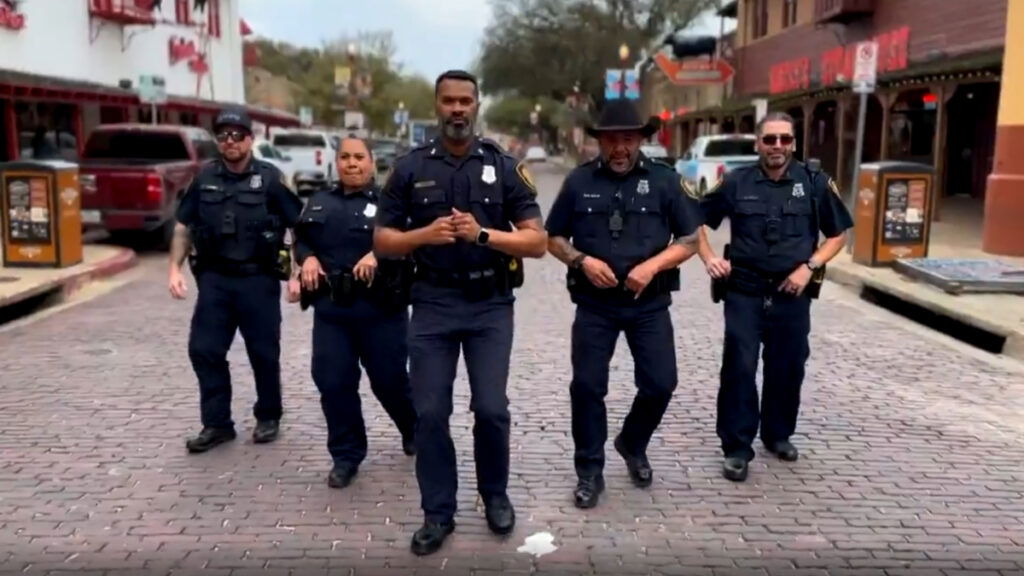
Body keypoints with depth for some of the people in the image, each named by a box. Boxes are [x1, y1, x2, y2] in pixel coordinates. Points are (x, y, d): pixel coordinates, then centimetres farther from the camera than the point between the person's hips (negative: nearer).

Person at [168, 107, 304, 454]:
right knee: (204, 350, 2)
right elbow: (183, 228, 12)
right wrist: (175, 268, 1)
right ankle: (217, 424, 15)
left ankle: (268, 417, 25)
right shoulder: (204, 179, 7)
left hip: (258, 279, -3)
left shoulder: (270, 179, -3)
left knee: (263, 352, 7)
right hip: (214, 279, 3)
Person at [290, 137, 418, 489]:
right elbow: (300, 240, 19)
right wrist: (307, 257, -2)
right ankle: (346, 455, 19)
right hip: (330, 308, 4)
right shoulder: (319, 203, 15)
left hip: (380, 308, -4)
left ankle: (415, 431, 36)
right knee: (332, 382, 3)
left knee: (389, 380, 6)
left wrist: (378, 254, -27)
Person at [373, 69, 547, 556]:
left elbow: (537, 241, -3)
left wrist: (483, 234, -18)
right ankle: (438, 513, 18)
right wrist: (424, 234, -14)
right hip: (432, 303, 1)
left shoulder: (504, 167, 1)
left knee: (491, 408, -1)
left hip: (490, 304, -1)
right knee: (429, 412, 2)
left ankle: (495, 494, 25)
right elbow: (382, 240, 5)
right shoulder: (410, 167, 3)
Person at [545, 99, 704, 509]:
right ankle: (589, 472, 16)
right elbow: (554, 238, 7)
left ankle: (633, 445, 31)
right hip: (594, 304, 0)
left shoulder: (664, 180, 0)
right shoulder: (579, 181, 1)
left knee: (660, 383, 1)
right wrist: (581, 260, -12)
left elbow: (691, 238, 1)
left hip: (649, 304, 0)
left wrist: (653, 265, -15)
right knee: (587, 385, 0)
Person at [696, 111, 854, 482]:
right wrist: (709, 258, -3)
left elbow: (838, 234, 7)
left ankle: (778, 434, 33)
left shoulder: (815, 183, 0)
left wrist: (810, 266, -6)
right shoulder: (736, 182, 0)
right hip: (744, 292, -1)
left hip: (792, 294, 1)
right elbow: (697, 220, 11)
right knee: (739, 368, -3)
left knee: (787, 368, 12)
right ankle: (737, 447, 6)